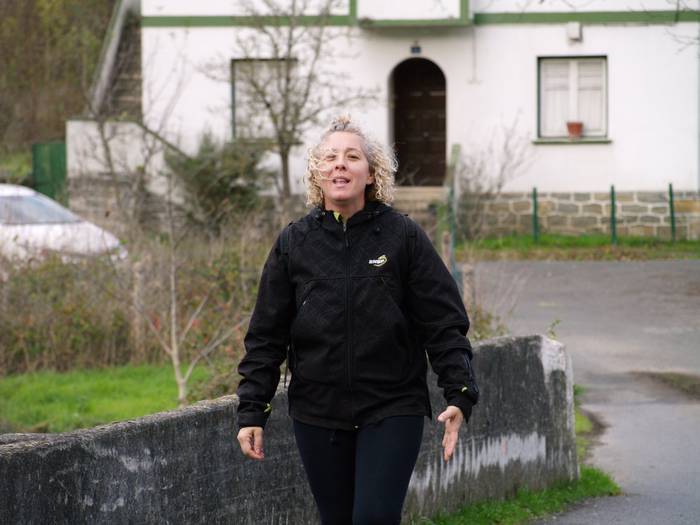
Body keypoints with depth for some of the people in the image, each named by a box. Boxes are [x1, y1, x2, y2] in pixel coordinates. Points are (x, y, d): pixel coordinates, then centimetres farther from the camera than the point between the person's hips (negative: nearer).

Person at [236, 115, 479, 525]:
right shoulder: (294, 244, 4)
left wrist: (459, 394, -12)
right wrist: (252, 411, 2)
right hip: (318, 414, 2)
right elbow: (267, 335, 7)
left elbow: (444, 323, -2)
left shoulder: (403, 236, -2)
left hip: (391, 411, -2)